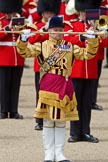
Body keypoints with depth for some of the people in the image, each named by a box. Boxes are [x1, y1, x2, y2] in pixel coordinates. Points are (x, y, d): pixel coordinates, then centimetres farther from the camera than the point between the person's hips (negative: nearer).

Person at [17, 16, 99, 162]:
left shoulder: (70, 47, 12)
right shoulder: (42, 46, 5)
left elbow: (87, 54, 9)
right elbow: (25, 52, -5)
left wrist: (92, 40, -6)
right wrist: (23, 39, -22)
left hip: (65, 87, 2)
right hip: (48, 86, -2)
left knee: (61, 121, 7)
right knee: (48, 121, 1)